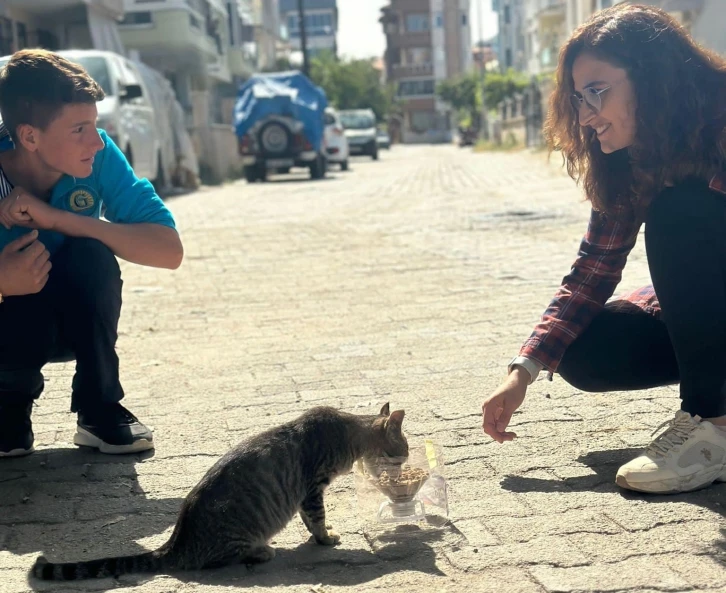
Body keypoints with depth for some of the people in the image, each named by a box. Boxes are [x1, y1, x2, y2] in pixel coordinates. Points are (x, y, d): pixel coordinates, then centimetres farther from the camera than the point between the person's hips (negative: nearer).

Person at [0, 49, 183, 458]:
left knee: (91, 253, -29)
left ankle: (100, 409, -8)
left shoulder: (99, 158, -21)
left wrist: (55, 218, -35)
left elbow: (170, 250, -29)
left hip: (74, 325, 2)